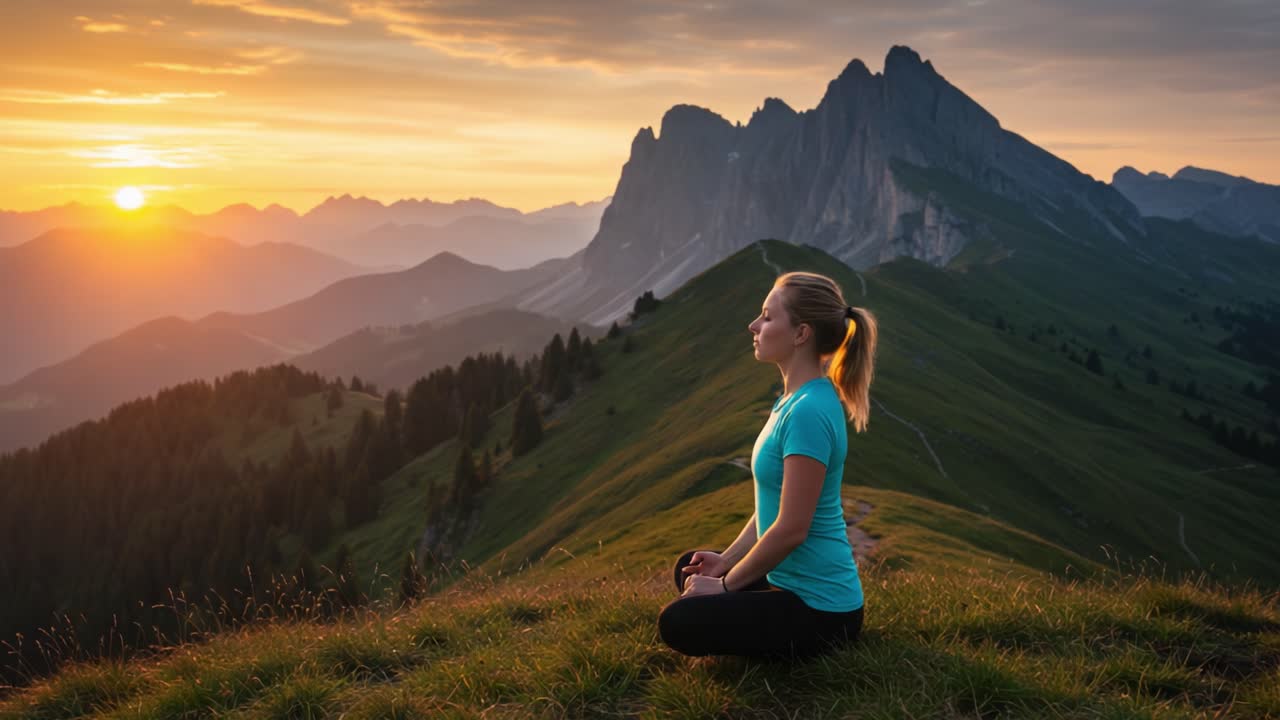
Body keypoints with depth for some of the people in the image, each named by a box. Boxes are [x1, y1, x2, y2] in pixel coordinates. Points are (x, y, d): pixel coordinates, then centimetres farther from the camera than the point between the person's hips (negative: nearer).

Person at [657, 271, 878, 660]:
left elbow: (791, 528, -24)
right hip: (793, 579, 10)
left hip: (820, 607, -10)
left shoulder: (808, 412, -25)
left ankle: (811, 646, -2)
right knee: (689, 568, 24)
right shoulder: (794, 399, 6)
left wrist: (726, 584, -13)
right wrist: (726, 561, 9)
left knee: (678, 623, -15)